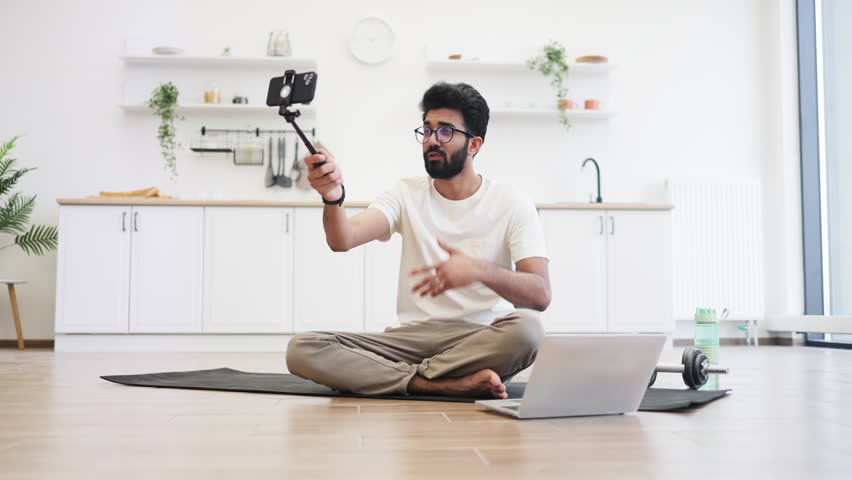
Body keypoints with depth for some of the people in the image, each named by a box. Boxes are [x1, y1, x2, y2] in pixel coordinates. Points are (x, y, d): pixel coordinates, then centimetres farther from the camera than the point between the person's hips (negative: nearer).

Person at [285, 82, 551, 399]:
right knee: (302, 349, -20)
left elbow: (540, 295, -11)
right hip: (412, 337, 2)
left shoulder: (512, 203, 1)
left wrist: (480, 270, -29)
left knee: (526, 327, -37)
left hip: (482, 342, -2)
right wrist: (332, 198, -33)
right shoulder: (407, 194, 8)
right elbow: (343, 239, -10)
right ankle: (453, 385, -24)